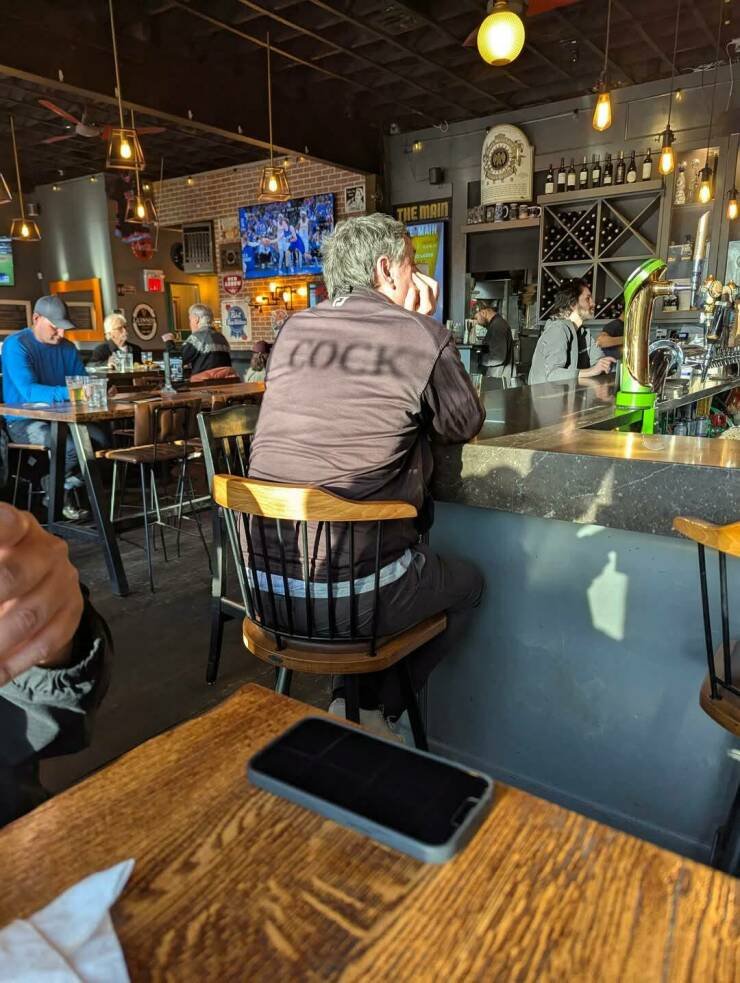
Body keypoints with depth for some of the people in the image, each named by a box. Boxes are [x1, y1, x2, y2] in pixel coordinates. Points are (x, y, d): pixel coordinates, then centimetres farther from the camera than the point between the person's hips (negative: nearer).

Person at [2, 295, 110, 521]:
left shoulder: (67, 347, 8)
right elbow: (28, 391, -26)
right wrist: (70, 393, -40)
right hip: (24, 422, -6)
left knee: (102, 438, -21)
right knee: (74, 445, -32)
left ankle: (63, 488, 0)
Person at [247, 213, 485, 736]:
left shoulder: (294, 330, 8)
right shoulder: (423, 337, -9)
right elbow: (466, 426, 7)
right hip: (351, 595, -6)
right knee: (467, 581, 24)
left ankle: (349, 701, 32)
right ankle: (375, 710, 21)